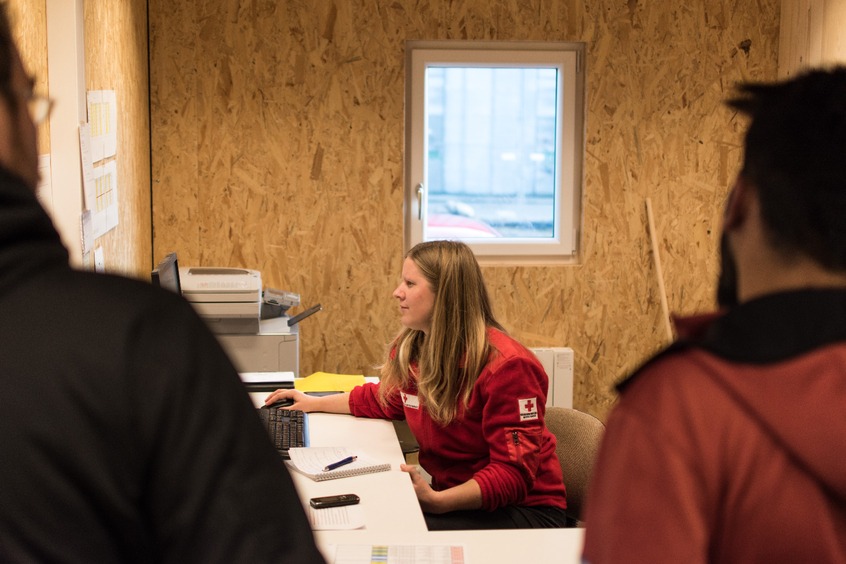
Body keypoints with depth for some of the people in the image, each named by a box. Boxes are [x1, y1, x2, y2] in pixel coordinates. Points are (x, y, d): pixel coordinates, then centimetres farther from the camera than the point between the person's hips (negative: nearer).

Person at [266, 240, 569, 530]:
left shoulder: (505, 365, -21)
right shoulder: (409, 349, 5)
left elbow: (514, 473, -24)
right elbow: (385, 398, 31)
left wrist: (436, 501, -35)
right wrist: (315, 403, 32)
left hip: (524, 510, -7)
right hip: (451, 496, 7)